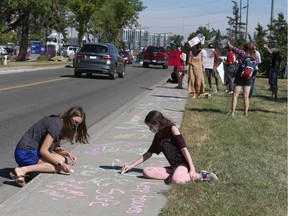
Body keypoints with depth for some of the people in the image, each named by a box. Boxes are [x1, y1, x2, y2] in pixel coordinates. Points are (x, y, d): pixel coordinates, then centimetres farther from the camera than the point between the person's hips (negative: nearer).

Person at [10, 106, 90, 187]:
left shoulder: (62, 126, 11)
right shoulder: (56, 125, -19)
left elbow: (56, 148, 13)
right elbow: (43, 150, -21)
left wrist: (67, 154, -5)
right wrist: (60, 164, -20)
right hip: (25, 153, -10)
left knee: (63, 160, 1)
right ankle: (23, 170, -25)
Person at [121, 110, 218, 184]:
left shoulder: (172, 129, -7)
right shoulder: (158, 136, 14)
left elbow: (184, 149, -13)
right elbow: (149, 153, 22)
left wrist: (192, 169, -21)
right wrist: (132, 165, 18)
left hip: (183, 164, -7)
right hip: (173, 167, 7)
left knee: (175, 180, -39)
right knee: (146, 171, -13)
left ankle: (199, 175, -15)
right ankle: (175, 175, -19)